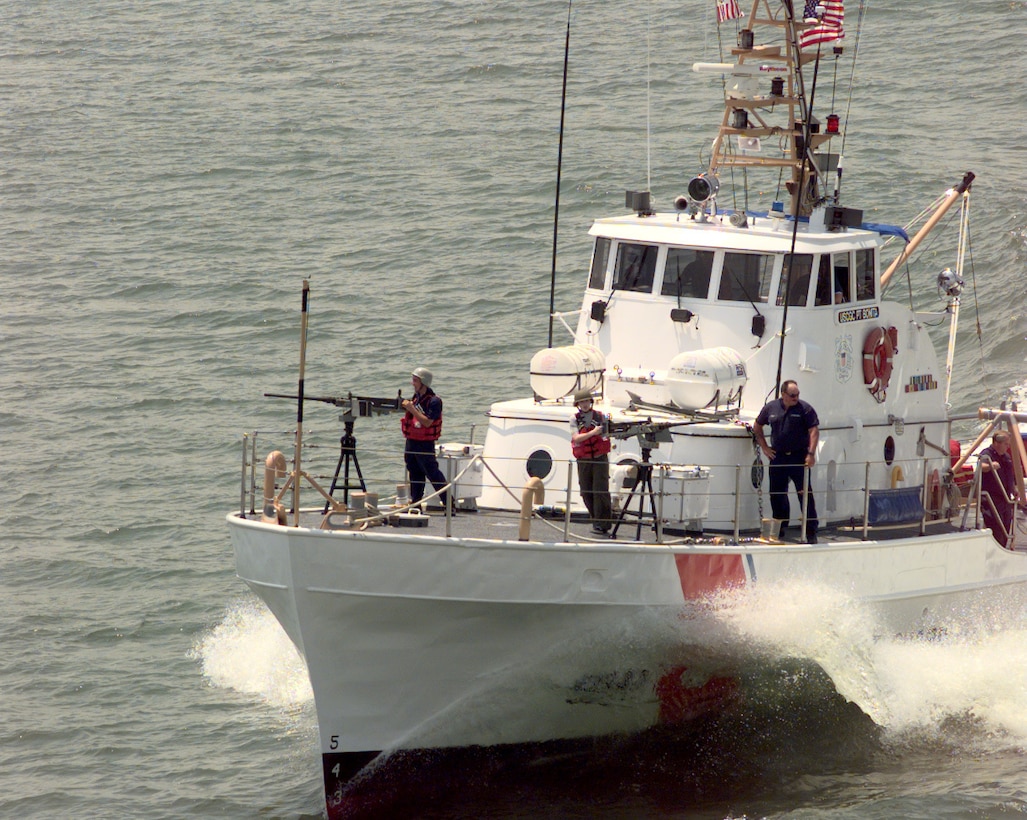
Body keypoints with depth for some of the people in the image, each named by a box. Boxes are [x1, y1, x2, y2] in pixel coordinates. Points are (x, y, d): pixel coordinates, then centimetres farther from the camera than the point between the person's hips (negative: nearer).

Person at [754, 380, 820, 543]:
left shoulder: (805, 409, -4)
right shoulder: (771, 408, 6)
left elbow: (814, 431, -8)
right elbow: (757, 427, 19)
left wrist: (811, 454, -17)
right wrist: (764, 447, 11)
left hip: (798, 456, -4)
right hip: (777, 457, 4)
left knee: (805, 493, -7)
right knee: (777, 493, 11)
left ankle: (811, 531, -5)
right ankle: (779, 528, 25)